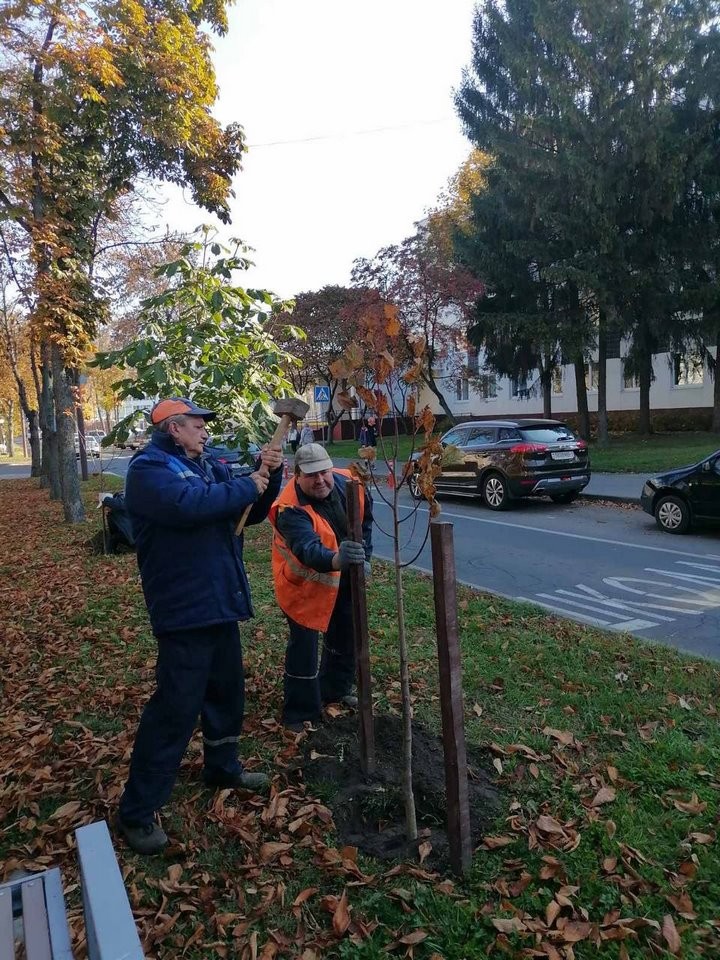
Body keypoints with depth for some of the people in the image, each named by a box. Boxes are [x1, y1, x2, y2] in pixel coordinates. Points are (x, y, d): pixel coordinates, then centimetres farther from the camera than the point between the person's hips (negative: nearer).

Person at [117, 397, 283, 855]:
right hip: (185, 609, -9)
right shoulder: (149, 469, -11)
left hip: (219, 603, 9)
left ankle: (223, 766, 42)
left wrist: (268, 475, -3)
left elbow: (254, 511, 16)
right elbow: (190, 504, -31)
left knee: (227, 692, 21)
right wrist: (246, 486, -19)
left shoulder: (210, 467, 13)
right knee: (175, 707, -4)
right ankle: (137, 811, 11)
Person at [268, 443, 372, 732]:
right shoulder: (291, 510, -36)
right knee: (304, 644, -4)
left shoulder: (348, 483, -18)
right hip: (304, 580, -6)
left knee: (346, 633, 19)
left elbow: (365, 516, 3)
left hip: (344, 577, 6)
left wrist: (363, 555, 0)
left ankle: (335, 690, 42)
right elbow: (309, 549, -52)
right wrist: (337, 559, -72)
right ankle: (300, 713, 15)